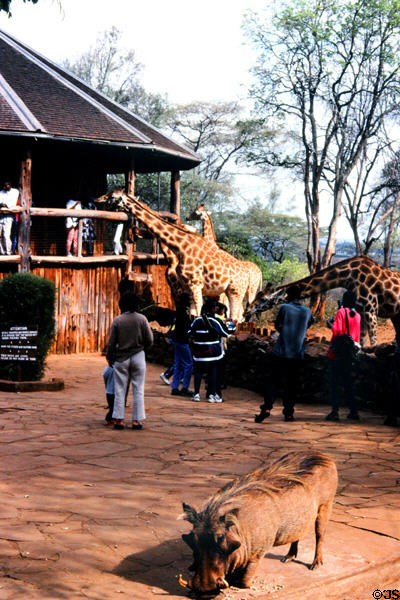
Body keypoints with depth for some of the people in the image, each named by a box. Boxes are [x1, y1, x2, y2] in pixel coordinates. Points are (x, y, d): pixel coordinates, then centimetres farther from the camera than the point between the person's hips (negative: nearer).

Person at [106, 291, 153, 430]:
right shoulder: (142, 319, -5)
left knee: (120, 390, 6)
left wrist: (109, 357, 11)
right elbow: (149, 340, -3)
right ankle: (136, 420, 4)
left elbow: (111, 342, -3)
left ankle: (119, 419, 4)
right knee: (138, 390, 6)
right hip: (138, 356, 0)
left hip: (121, 358, 0)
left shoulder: (117, 320, -6)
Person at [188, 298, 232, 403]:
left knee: (198, 371, 8)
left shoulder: (197, 320, -1)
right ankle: (212, 394, 6)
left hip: (199, 351, 3)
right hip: (213, 351, -3)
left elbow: (190, 333, 8)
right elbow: (226, 333, 0)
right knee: (213, 372, 5)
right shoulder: (216, 321, -10)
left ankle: (196, 394, 8)